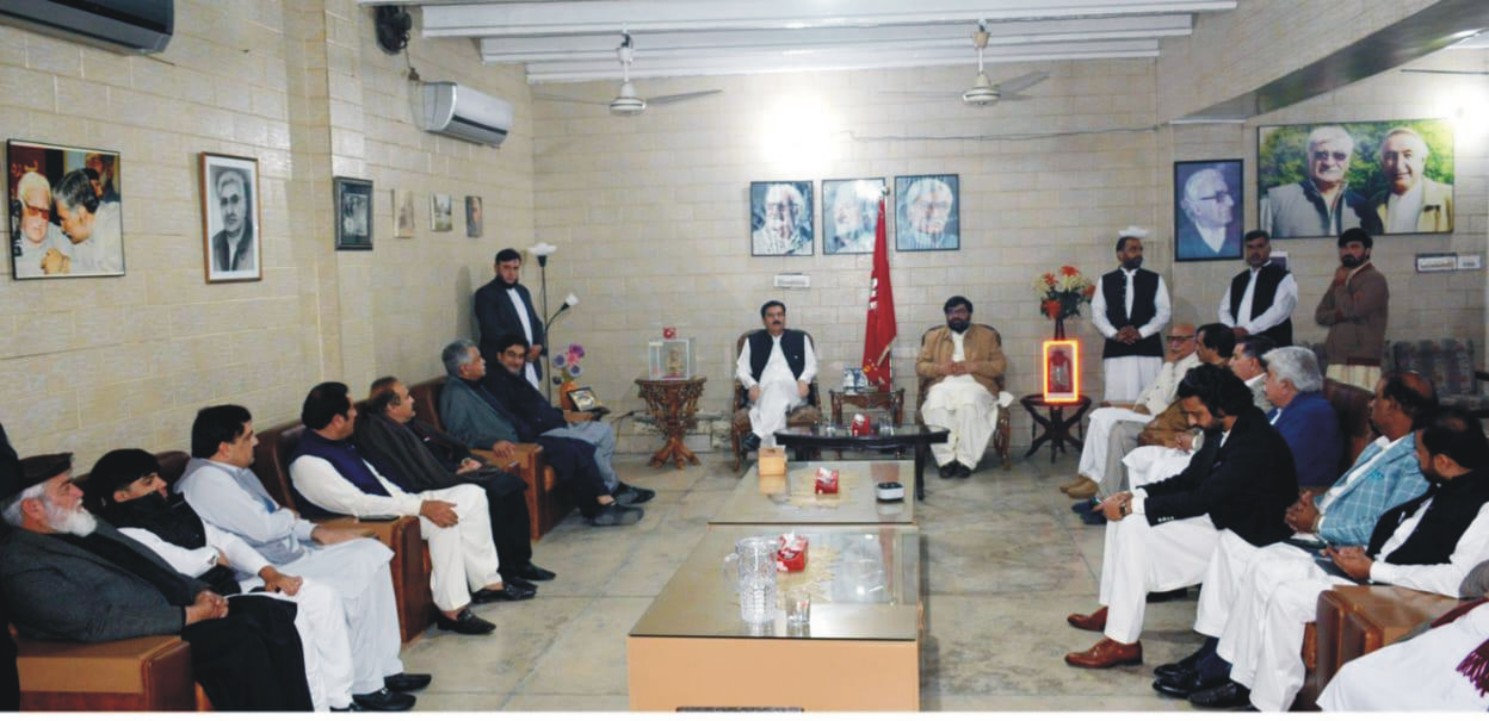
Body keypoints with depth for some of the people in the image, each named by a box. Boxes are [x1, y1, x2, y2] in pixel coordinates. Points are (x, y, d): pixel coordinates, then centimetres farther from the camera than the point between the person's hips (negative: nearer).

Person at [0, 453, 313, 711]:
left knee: (272, 613, -9)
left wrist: (200, 594, 1)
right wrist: (189, 615, -20)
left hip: (179, 612, 9)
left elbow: (153, 568, 21)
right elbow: (96, 621, -22)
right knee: (241, 639, -27)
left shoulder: (87, 527, 17)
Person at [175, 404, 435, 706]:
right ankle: (364, 686, -6)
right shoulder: (205, 480, -19)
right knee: (356, 576, -19)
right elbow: (263, 527, -23)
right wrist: (289, 517, -2)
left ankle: (386, 669, 2)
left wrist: (316, 532, 2)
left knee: (371, 552, 0)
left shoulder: (234, 470, 13)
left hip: (285, 550, 10)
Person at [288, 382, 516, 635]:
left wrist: (415, 502, 5)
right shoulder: (307, 461, -19)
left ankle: (487, 582, 0)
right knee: (443, 520, -31)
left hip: (393, 505, 10)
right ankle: (451, 609, -23)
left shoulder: (340, 442, 10)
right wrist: (422, 507, -26)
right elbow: (359, 505, -25)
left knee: (471, 494, -2)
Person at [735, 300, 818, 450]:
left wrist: (804, 380, -8)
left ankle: (759, 433, -51)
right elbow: (741, 370, 13)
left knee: (777, 386, -37)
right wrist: (752, 385, -9)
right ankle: (770, 451, -52)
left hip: (793, 392, 0)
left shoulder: (800, 338, 21)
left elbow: (811, 365, 15)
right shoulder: (752, 341, 20)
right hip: (762, 394, 0)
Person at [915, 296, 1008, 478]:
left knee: (969, 406, -37)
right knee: (937, 406, -35)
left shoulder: (987, 335, 17)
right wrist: (941, 368, -6)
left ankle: (967, 460, -31)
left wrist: (972, 366, -8)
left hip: (975, 386, -1)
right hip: (943, 386, 1)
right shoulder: (933, 336, 22)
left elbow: (1000, 366, 8)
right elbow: (920, 366, 14)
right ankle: (946, 459, -29)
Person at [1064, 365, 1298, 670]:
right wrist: (1136, 495, -6)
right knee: (1125, 517, 4)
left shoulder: (1255, 442, -26)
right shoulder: (1222, 430, 3)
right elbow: (1188, 478, 9)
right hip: (1215, 515, 10)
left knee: (1137, 529, -22)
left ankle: (1122, 641, -15)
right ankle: (1113, 608, 13)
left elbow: (1202, 499, -29)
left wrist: (1135, 506, -24)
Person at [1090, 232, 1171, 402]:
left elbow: (1163, 313, 3)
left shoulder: (1155, 280, 9)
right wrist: (1114, 334, -11)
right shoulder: (1105, 281, 10)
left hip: (1148, 350, 0)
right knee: (1117, 400, -4)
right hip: (1116, 351, 0)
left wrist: (1141, 332, -10)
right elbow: (1097, 313, 4)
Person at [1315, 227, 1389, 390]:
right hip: (1336, 363, 7)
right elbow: (1320, 315, 12)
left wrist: (1340, 284, -2)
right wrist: (1340, 314, -8)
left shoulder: (1374, 279, -4)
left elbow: (1352, 309, -17)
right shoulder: (1342, 280, 20)